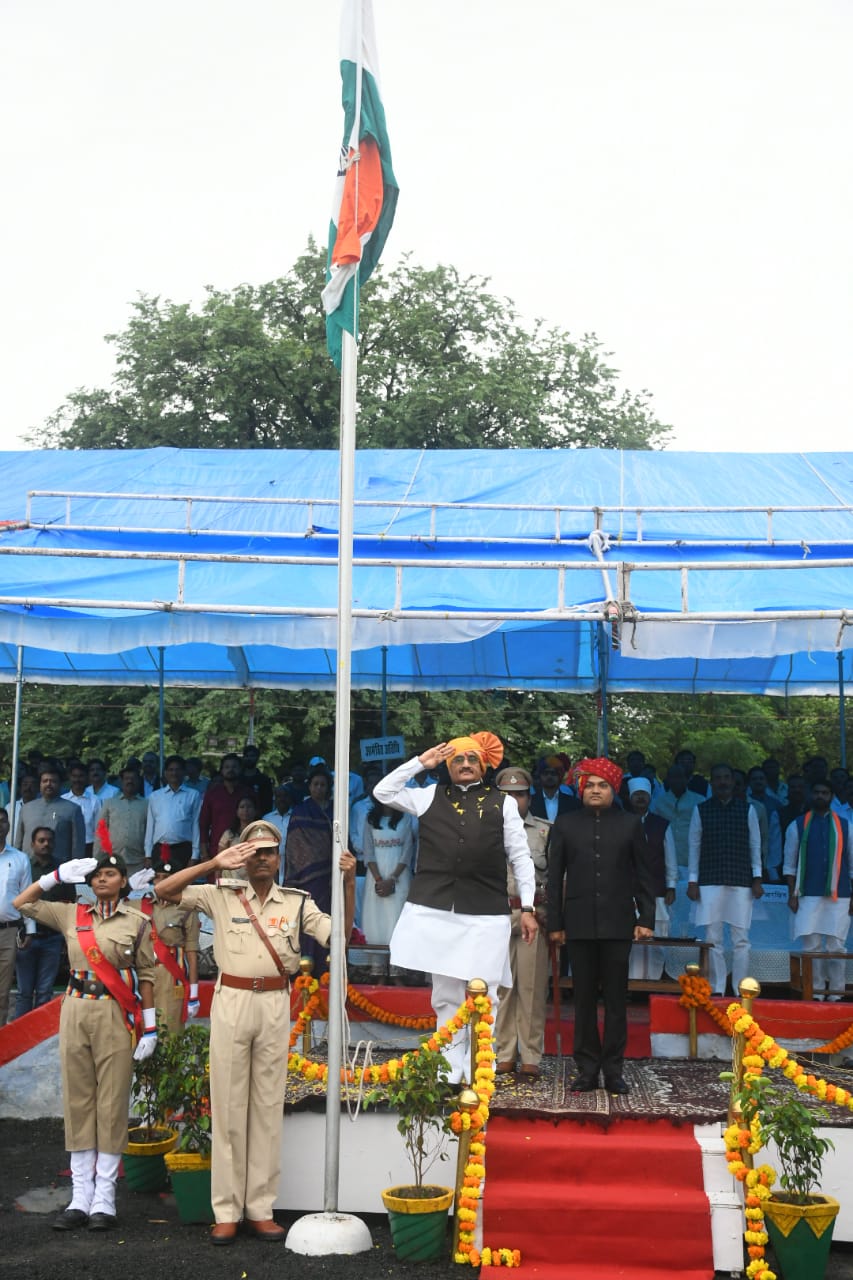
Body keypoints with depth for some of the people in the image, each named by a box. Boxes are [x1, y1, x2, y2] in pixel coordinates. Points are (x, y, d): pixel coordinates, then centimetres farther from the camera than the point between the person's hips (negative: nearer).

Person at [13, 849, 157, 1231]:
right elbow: (22, 903, 15)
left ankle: (104, 1198, 4)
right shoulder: (72, 914, 9)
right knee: (77, 1100, 5)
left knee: (112, 1103, -1)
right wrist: (57, 876, 7)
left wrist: (150, 1026, -5)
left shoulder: (136, 921, 1)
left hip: (115, 1014, -3)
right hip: (76, 1011, 3)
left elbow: (145, 975, 0)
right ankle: (80, 1197, 11)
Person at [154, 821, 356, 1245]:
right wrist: (214, 864, -13)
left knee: (268, 1106, 6)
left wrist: (349, 883, -11)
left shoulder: (297, 903, 7)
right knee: (229, 1105, 3)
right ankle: (226, 1210, 10)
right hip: (231, 1002, -1)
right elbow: (163, 890, -5)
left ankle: (260, 1207, 15)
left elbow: (341, 934, 0)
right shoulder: (221, 895, 2)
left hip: (275, 1004, 2)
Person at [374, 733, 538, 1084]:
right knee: (446, 998, 8)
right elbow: (383, 792, 9)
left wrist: (527, 908, 1)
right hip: (436, 912, 2)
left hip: (486, 916, -2)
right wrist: (420, 762, 5)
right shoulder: (430, 796, 12)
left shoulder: (503, 803, 7)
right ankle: (449, 1074, 15)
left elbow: (520, 858, 6)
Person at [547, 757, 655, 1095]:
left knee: (616, 1000, 3)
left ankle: (613, 1070, 10)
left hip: (618, 924, -1)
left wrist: (645, 919, 0)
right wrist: (555, 924, 4)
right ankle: (587, 1069, 12)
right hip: (579, 924, 1)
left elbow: (643, 875, 8)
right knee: (584, 999, 5)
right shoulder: (565, 825, 9)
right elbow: (555, 877, 9)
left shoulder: (630, 824, 8)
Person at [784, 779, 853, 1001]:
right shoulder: (798, 826, 7)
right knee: (811, 945, -1)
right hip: (808, 896, 0)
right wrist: (792, 895, 0)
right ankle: (816, 991, 7)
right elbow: (790, 864, 6)